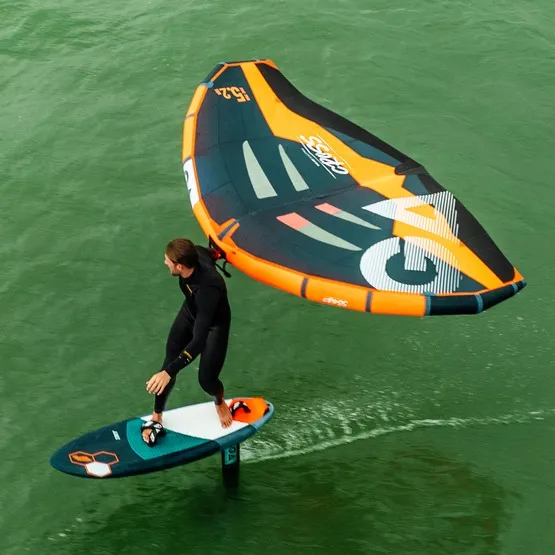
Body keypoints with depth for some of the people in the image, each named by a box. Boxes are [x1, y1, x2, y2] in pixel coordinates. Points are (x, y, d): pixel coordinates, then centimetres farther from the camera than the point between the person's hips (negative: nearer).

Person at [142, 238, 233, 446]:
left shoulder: (208, 290, -47)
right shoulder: (194, 254, -30)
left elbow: (199, 341, -49)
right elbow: (204, 252, -1)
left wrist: (169, 372, -55)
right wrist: (213, 253, 26)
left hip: (214, 325, -6)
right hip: (190, 312, 6)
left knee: (206, 378, -6)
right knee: (169, 363, 0)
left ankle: (219, 402, 32)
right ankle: (156, 419, 17)